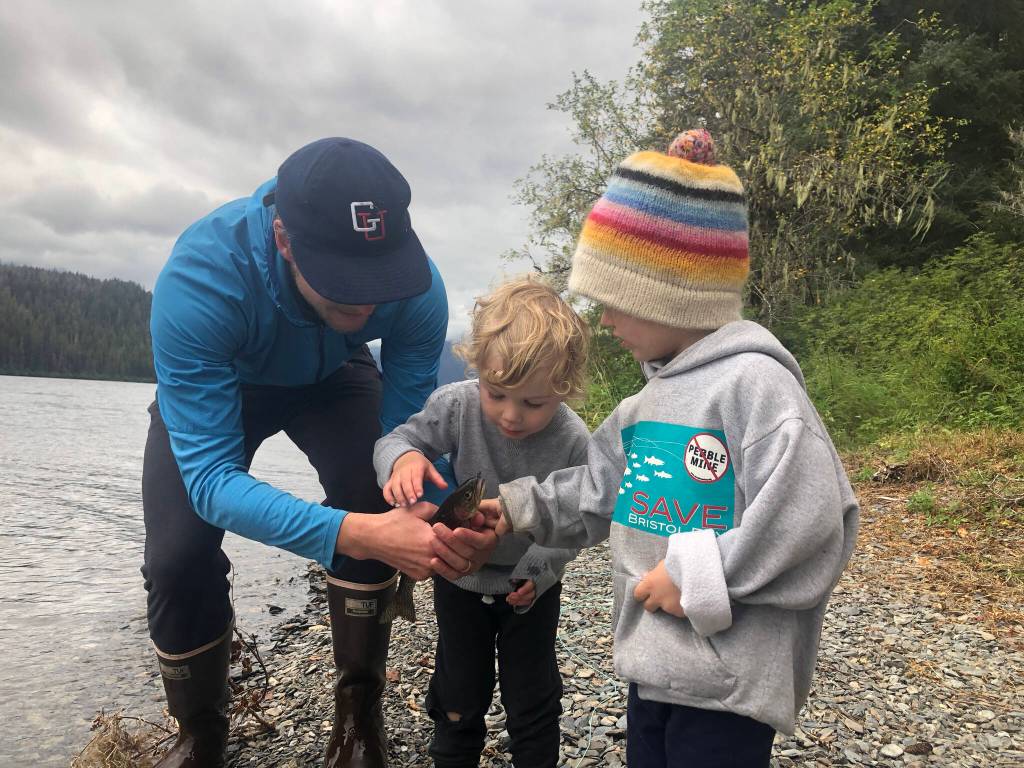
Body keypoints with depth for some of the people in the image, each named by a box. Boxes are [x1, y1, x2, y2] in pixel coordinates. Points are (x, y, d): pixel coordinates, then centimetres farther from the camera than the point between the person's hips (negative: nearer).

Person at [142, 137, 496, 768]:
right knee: (179, 558, -16)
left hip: (333, 380, 2)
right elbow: (210, 476, -44)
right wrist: (354, 533, -59)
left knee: (375, 499, -26)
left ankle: (359, 714, -1)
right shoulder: (199, 279, -43)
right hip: (213, 385, -1)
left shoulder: (416, 287, -34)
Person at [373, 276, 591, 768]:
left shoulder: (573, 442, -26)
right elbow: (398, 438, -15)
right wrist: (403, 458, -38)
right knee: (460, 691, 19)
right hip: (461, 576, 1)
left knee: (531, 695, 16)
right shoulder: (456, 405, -25)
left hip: (530, 584, -1)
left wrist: (539, 568, -27)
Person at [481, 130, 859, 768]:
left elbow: (813, 521, -25)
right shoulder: (652, 398, 8)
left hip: (726, 688, -8)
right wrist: (518, 508, 6)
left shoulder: (751, 381, -19)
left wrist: (695, 576, -20)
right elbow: (596, 490, 17)